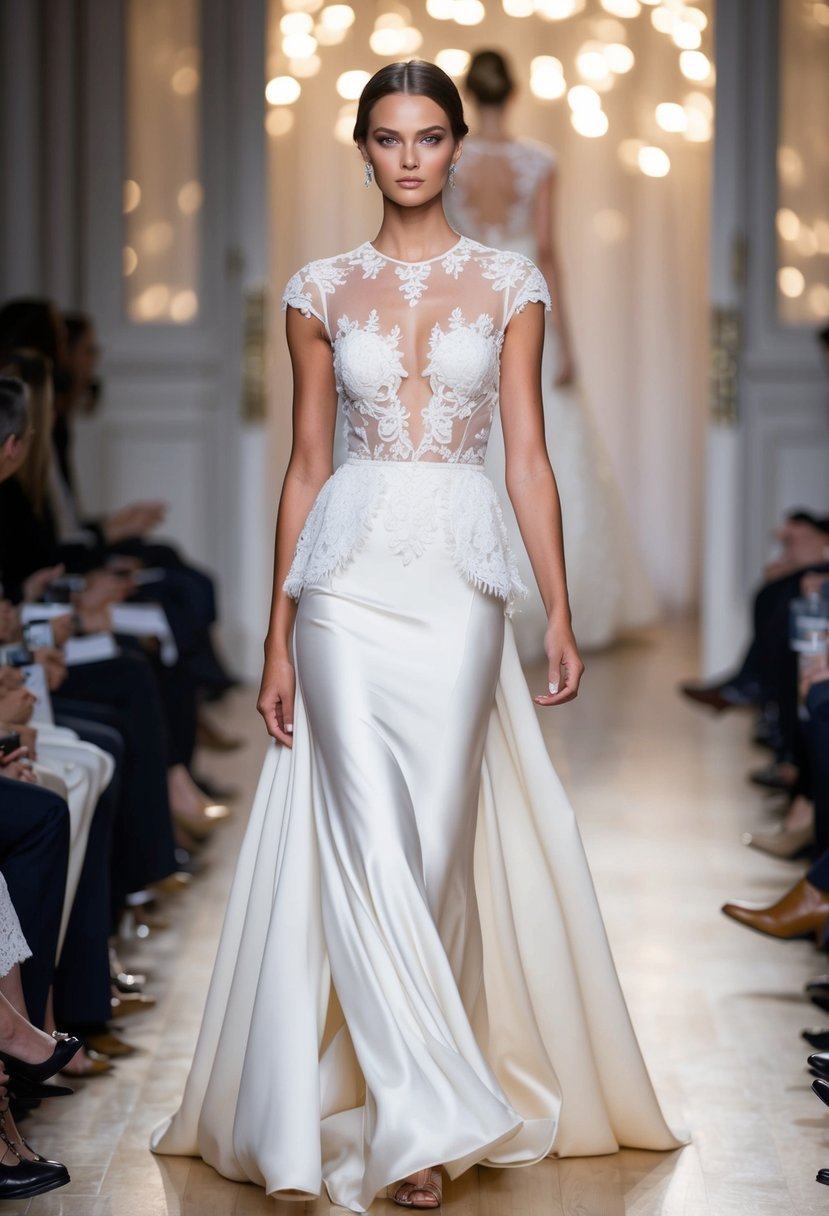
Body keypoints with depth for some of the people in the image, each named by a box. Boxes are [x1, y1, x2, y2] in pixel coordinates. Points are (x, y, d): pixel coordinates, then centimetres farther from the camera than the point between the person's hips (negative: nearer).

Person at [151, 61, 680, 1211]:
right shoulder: (321, 290, 7)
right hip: (350, 574, 0)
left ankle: (413, 1098, 14)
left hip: (463, 575, 0)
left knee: (440, 836, 0)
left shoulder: (509, 284, 6)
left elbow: (528, 455, 5)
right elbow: (305, 465, 8)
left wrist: (560, 607, -1)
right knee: (367, 841, -10)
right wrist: (278, 637, 5)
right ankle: (431, 1115, -6)